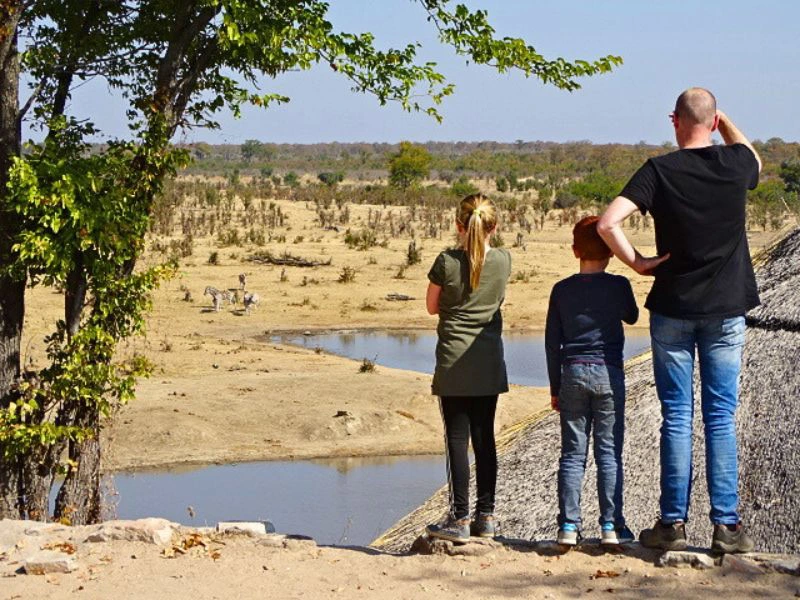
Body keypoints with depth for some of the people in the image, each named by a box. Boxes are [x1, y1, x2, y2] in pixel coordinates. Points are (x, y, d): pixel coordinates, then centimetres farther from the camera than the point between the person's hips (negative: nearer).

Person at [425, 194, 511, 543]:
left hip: (454, 364, -4)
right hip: (489, 363, 4)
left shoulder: (447, 262, -11)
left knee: (457, 439, -1)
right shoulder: (503, 261, -1)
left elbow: (432, 307, 3)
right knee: (485, 438, 11)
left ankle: (459, 519, 0)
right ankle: (486, 515, 15)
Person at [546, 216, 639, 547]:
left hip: (572, 374, 2)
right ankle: (611, 526, 3)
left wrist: (555, 387, 13)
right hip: (608, 373, -2)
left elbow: (552, 342, 5)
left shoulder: (562, 290, 2)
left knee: (572, 453, 6)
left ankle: (569, 526, 3)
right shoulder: (618, 285, -5)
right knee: (609, 452, 3)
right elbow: (632, 317, 16)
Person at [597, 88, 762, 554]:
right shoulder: (736, 163, -2)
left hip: (673, 309, -1)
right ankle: (727, 525, 5)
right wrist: (725, 121, 28)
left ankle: (674, 523, 6)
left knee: (677, 417, 5)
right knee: (721, 418, 5)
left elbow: (607, 224, -18)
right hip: (726, 309, 1)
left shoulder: (660, 171, -8)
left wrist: (637, 263, -6)